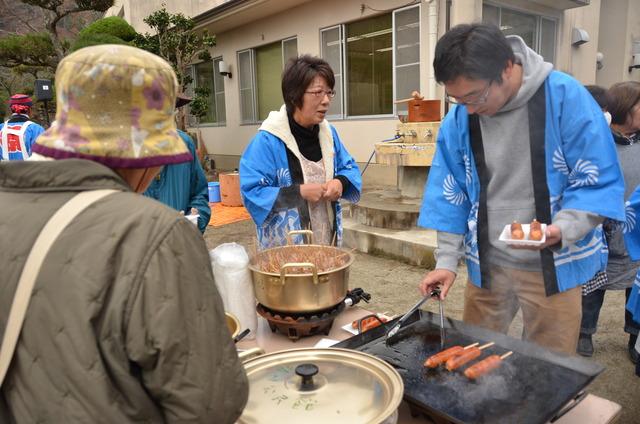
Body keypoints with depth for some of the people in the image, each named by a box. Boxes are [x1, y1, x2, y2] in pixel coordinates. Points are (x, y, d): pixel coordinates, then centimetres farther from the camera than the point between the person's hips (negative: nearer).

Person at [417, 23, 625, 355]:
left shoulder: (566, 97, -14)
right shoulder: (458, 118, -5)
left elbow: (599, 182, -11)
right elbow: (451, 194, 1)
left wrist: (561, 230, -28)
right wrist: (447, 261, -4)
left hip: (554, 265, -2)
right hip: (486, 265, 3)